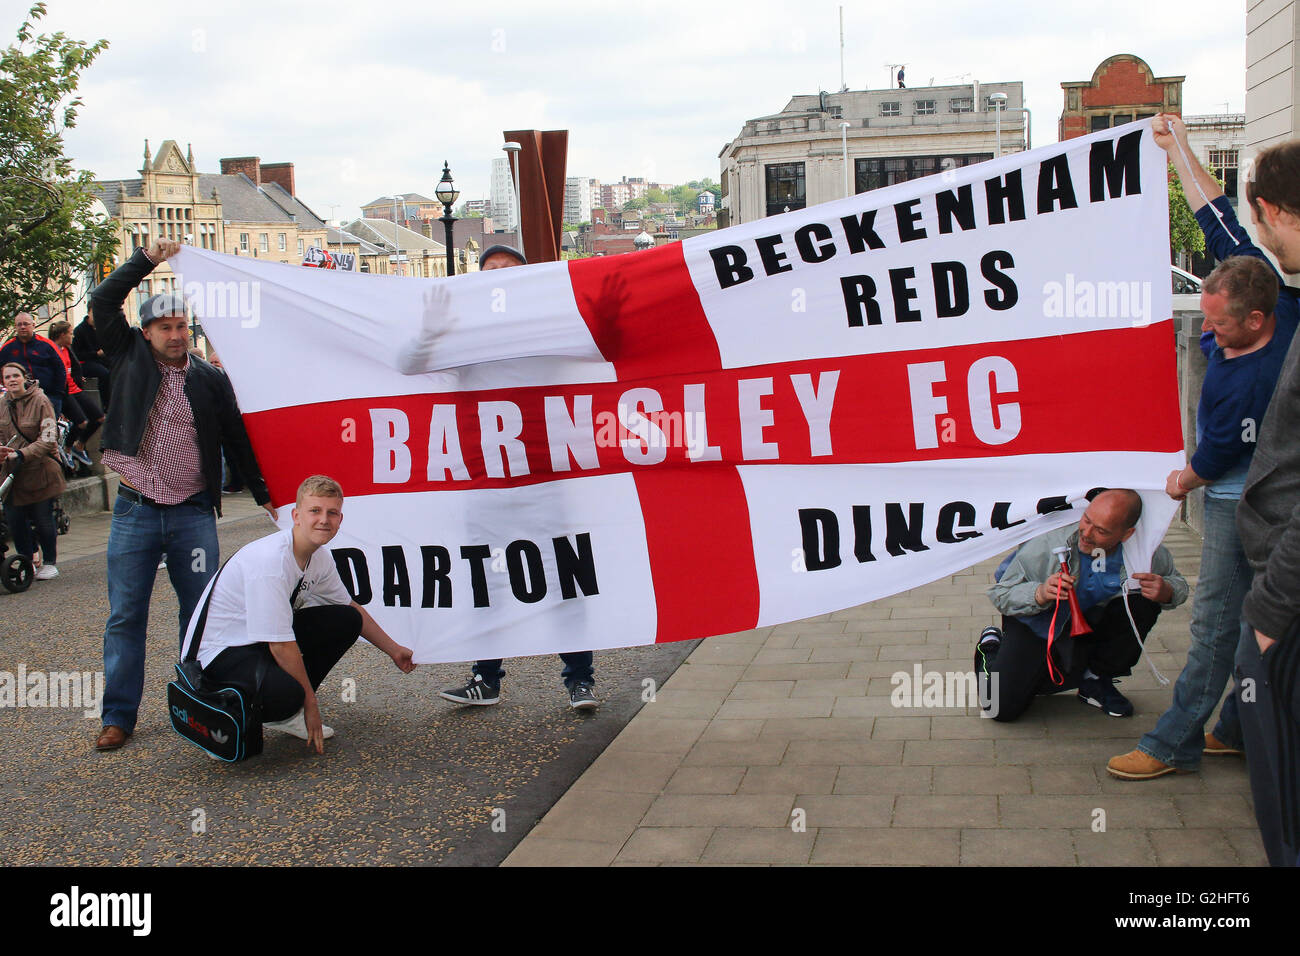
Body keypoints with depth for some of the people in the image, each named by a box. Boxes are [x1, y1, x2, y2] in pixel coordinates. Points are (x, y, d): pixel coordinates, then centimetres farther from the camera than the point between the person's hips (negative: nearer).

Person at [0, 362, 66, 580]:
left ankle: (49, 563, 19)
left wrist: (20, 454, -23)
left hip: (40, 470, -5)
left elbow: (48, 439, -14)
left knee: (43, 519, 2)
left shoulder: (40, 400, -9)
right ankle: (28, 562, 21)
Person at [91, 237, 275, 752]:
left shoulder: (210, 379, 4)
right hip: (134, 513, 0)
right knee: (125, 616, 4)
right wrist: (146, 259, -6)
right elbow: (103, 301, -2)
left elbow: (238, 439, 9)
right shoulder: (129, 358, 5)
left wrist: (263, 495, 9)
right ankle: (118, 715, 13)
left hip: (193, 515, 0)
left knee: (203, 611, 5)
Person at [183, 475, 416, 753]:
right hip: (219, 651, -9)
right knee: (287, 693, -36)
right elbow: (281, 646, -26)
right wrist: (310, 703, -18)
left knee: (345, 621, 0)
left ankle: (285, 713, 4)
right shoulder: (270, 560, -28)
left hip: (260, 639, 9)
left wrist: (393, 650, 23)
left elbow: (350, 607, 19)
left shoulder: (319, 556, -1)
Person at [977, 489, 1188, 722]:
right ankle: (992, 648, 19)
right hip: (1039, 622, -3)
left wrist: (1165, 591, -26)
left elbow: (1178, 584, -1)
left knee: (1144, 602, -25)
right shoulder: (1050, 543, -30)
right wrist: (1040, 594, -40)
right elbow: (1000, 593, -20)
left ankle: (1095, 678, -2)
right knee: (1002, 708, -18)